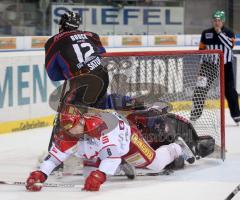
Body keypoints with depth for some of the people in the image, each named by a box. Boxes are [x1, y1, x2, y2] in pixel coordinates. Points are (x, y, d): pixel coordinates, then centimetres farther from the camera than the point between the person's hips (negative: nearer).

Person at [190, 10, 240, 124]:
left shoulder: (229, 33, -1)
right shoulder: (206, 33, 3)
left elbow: (230, 45, -20)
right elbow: (201, 49, 12)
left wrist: (220, 32, -21)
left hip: (225, 65, -1)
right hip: (209, 64, 1)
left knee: (229, 90, 3)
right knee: (201, 88, -9)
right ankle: (195, 113, -3)